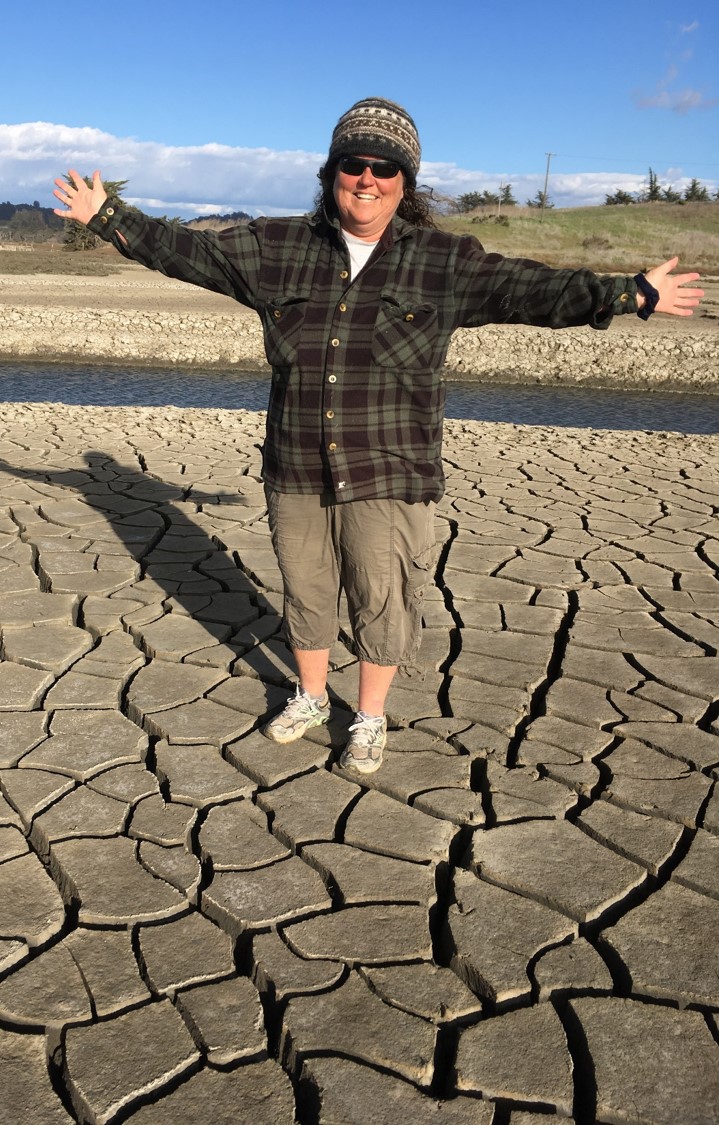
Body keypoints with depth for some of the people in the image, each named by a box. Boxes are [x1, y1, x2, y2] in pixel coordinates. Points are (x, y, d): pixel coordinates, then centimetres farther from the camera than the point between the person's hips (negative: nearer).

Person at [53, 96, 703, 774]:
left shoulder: (446, 263, 0)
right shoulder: (275, 249, 5)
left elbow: (536, 290, -1)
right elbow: (186, 251, 9)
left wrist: (635, 295, -4)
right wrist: (105, 217, 9)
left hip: (389, 477, -2)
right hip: (297, 472, 2)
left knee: (382, 603, 5)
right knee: (305, 592, 16)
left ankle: (369, 720, 29)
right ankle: (311, 698, 40)